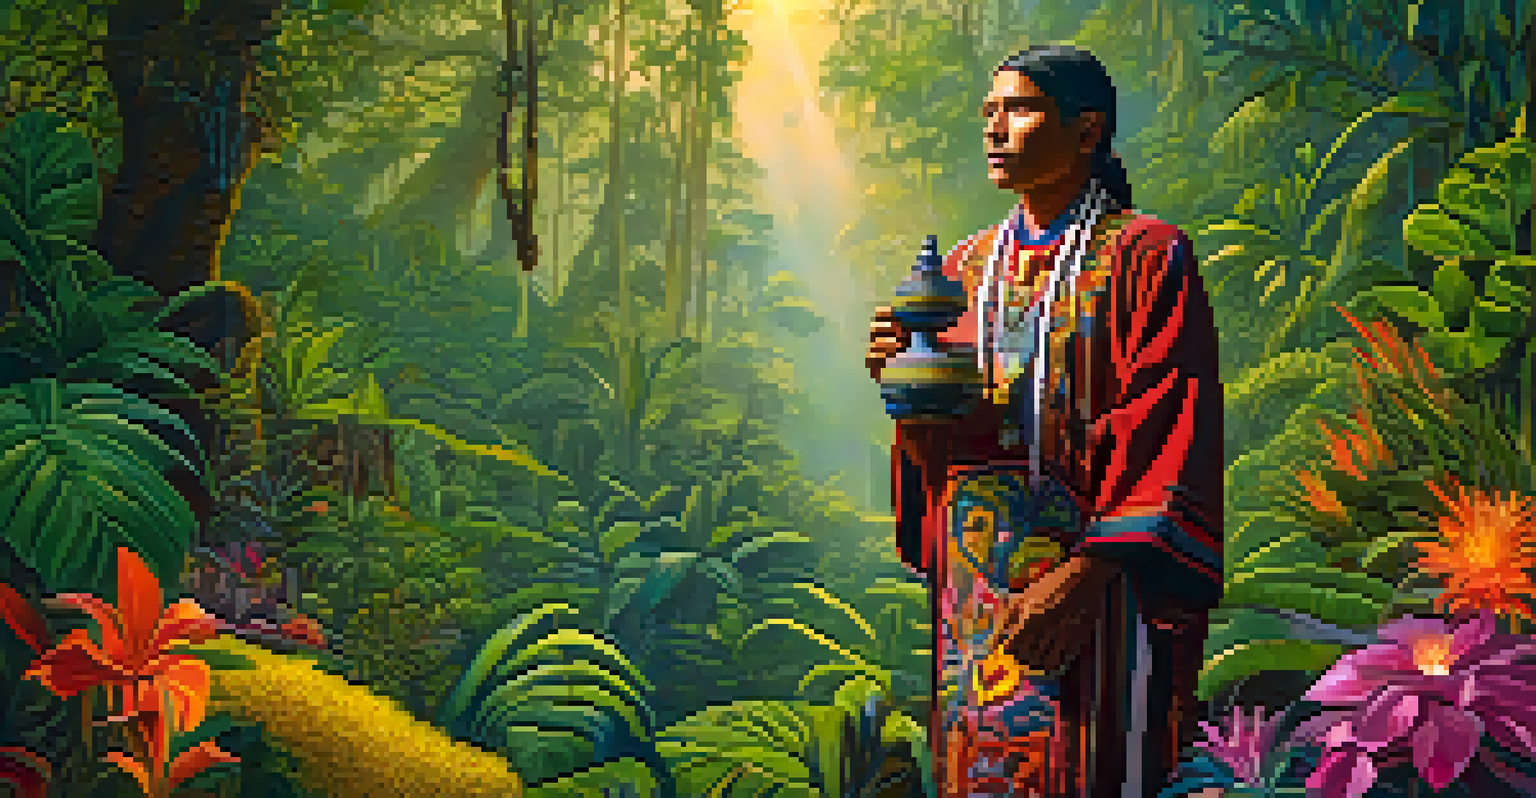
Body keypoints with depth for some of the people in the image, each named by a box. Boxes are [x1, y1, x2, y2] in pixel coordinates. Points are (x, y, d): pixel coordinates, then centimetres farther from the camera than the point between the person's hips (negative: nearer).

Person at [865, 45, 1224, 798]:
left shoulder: (1146, 256, -3)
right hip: (977, 587, 5)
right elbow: (934, 443, 14)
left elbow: (1166, 427, -12)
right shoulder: (969, 265, 15)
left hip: (1095, 583, -5)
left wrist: (1090, 570, -21)